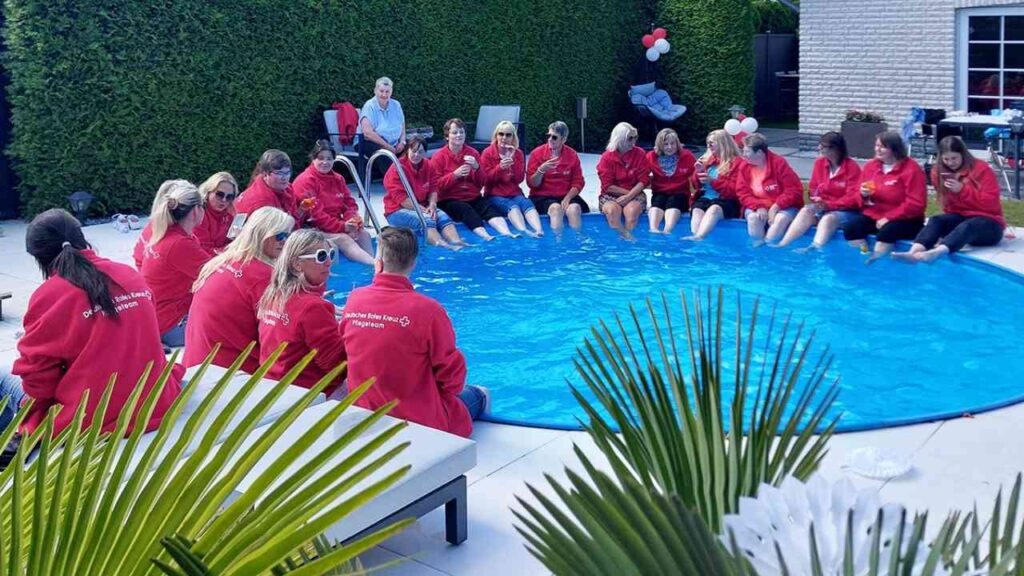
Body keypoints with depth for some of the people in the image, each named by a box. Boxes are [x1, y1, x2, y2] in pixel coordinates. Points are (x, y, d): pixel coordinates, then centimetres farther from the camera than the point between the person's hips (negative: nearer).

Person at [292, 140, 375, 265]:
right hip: (315, 229, -8)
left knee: (364, 233, -16)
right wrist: (342, 226, -23)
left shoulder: (337, 179, 14)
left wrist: (353, 219, -13)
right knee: (343, 239, -30)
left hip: (337, 225, 8)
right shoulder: (305, 181, -11)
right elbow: (315, 214, -19)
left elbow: (349, 203, 11)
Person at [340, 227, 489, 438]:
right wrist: (449, 390, 7)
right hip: (420, 421, -5)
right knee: (477, 395, 25)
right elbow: (452, 376, -16)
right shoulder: (427, 310, -24)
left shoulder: (353, 301, -9)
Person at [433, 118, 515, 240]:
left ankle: (506, 233, -52)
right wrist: (454, 175, -18)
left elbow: (481, 183, 10)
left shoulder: (473, 153, 12)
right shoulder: (439, 156, 4)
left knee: (488, 207, -28)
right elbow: (436, 185, -3)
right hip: (449, 200, -3)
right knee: (466, 210, -35)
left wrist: (476, 168, -10)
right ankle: (485, 236, -58)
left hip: (473, 197, 3)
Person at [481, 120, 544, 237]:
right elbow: (487, 179, -5)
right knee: (512, 206, -35)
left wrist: (513, 159, -11)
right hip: (495, 195, -3)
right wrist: (500, 167, -22)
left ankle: (539, 231, -57)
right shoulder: (487, 153, 2)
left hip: (514, 193, 3)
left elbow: (519, 179, 1)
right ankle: (524, 231, -63)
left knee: (527, 203, -31)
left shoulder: (518, 153, 10)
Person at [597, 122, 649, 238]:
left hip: (634, 195, 1)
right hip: (611, 195, -1)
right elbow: (608, 186, -7)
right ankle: (624, 237, -33)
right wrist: (627, 192, -12)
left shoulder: (639, 154, 0)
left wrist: (629, 196, -17)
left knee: (632, 210, -33)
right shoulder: (607, 157, -5)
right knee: (612, 210, -34)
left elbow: (643, 181, -4)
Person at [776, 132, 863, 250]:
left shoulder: (852, 167, -12)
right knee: (806, 211, -25)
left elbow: (853, 198, -15)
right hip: (823, 207, 4)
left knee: (828, 218, -35)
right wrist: (818, 200, -11)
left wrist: (829, 205, -23)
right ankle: (783, 245, -37)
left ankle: (814, 248, -54)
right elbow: (813, 188, 12)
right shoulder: (819, 163, 4)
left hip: (846, 211, -4)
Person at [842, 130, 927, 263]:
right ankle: (864, 255, -13)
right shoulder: (870, 166, 7)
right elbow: (860, 197, 18)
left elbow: (915, 203, -17)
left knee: (886, 232, -36)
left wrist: (888, 218, -20)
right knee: (850, 227, -19)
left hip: (903, 219, -5)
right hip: (873, 215, 6)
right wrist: (863, 195, -8)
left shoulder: (911, 169, -12)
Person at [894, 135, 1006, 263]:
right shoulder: (939, 172, 5)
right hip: (960, 218, 5)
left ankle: (935, 253, -67)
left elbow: (991, 203, -16)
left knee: (966, 226, -38)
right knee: (936, 220, -27)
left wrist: (962, 189, -22)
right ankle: (913, 252, -56)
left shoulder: (982, 169, -8)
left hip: (988, 222, -4)